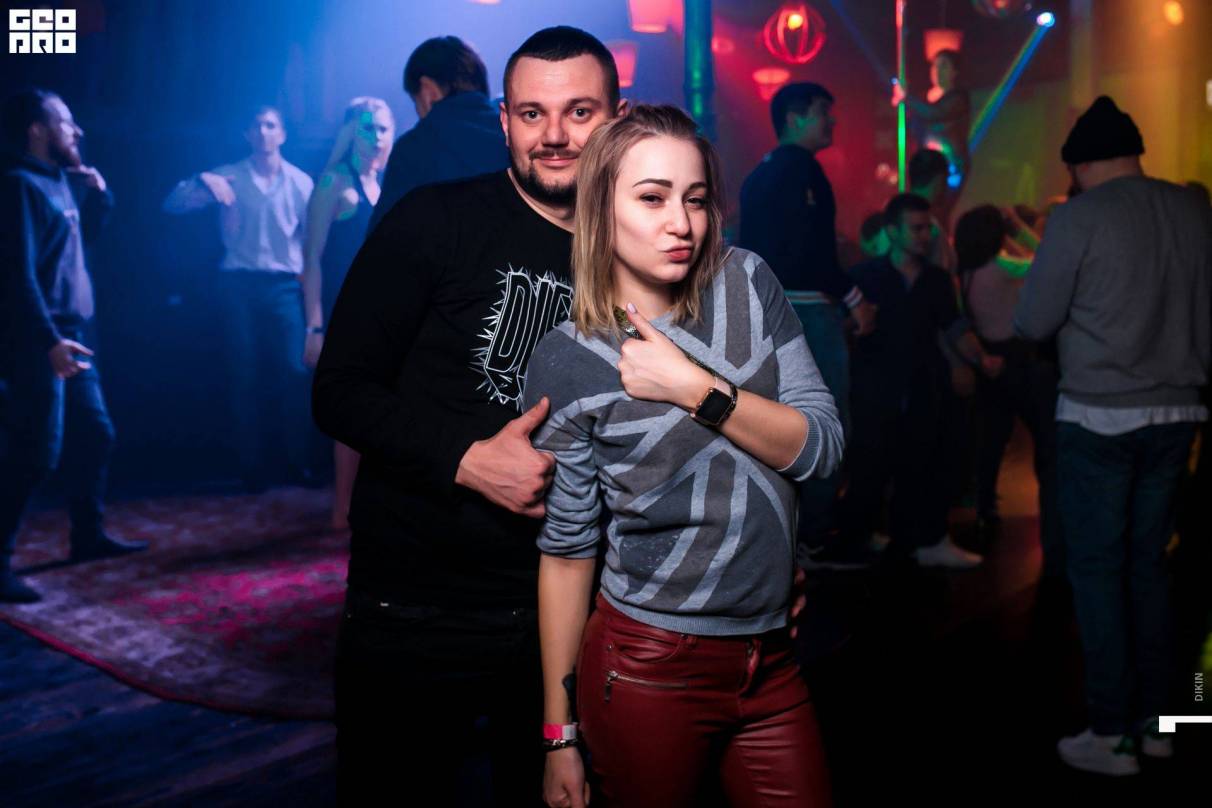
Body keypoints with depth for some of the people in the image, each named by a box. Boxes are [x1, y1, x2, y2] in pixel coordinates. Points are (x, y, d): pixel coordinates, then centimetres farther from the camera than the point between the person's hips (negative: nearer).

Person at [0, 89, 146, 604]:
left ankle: (88, 536, 29)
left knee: (94, 436, 16)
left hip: (71, 333, 10)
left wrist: (99, 193, 12)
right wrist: (48, 341, -28)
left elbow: (85, 235, 29)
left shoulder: (57, 182, 14)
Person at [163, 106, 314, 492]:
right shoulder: (228, 176, 6)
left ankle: (299, 461, 6)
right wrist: (200, 181, -21)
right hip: (239, 284, 0)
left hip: (284, 285, 0)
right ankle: (255, 466, 11)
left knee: (294, 370, -8)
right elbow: (172, 205, -3)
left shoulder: (301, 182, 8)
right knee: (244, 375, 2)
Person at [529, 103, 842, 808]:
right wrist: (559, 735, -3)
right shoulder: (567, 365, -11)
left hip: (772, 659, 4)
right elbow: (567, 550, -6)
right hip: (650, 671, -3)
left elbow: (824, 446, -4)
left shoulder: (748, 284, -1)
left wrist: (697, 389, -18)